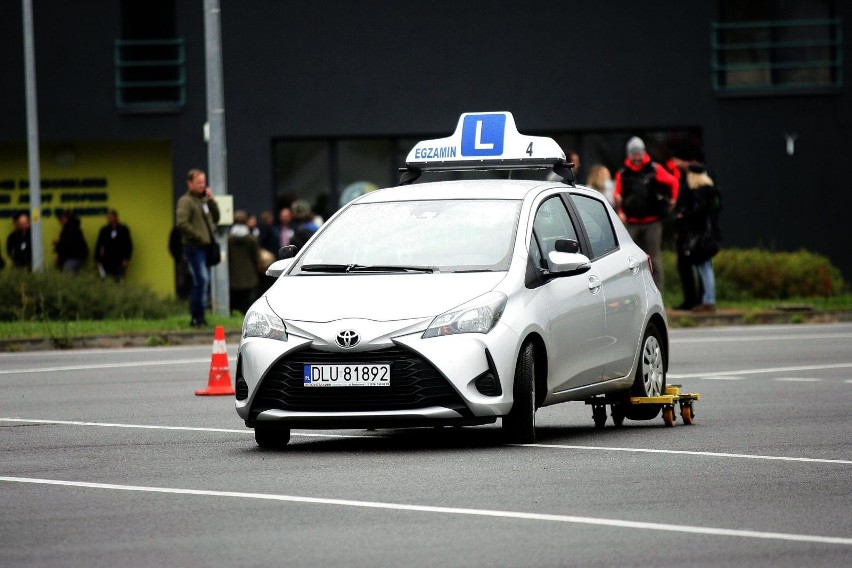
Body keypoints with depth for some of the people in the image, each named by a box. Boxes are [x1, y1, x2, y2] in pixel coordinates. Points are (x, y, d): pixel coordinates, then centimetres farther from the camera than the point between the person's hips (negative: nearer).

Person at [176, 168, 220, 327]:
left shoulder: (204, 200, 18)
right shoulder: (185, 201, -8)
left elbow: (215, 218, 17)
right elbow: (181, 223, -19)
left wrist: (211, 201, 5)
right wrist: (198, 236, -17)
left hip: (205, 247, 8)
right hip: (193, 247, -8)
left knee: (202, 281, 10)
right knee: (201, 280, -14)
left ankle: (198, 317, 16)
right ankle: (197, 317, -11)